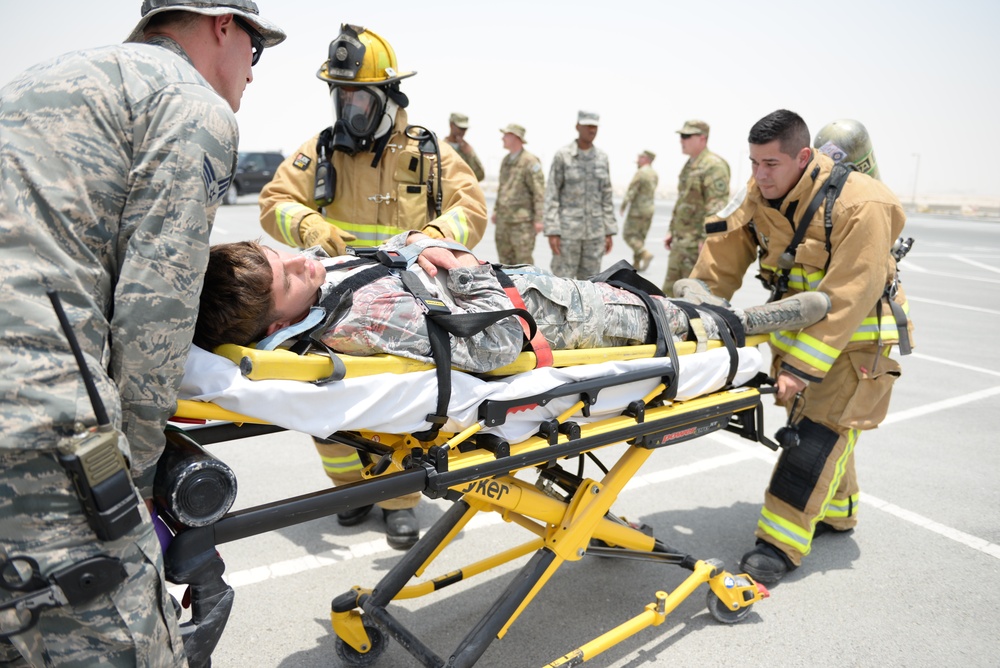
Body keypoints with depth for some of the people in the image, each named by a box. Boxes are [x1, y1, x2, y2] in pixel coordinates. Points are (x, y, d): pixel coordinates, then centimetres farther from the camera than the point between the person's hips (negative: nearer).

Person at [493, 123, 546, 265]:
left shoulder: (530, 162, -11)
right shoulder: (506, 160, 14)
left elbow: (539, 193, -14)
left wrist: (538, 220, -17)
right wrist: (496, 210, 20)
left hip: (522, 220, -8)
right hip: (504, 219, 8)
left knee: (524, 259, -5)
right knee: (505, 258, 10)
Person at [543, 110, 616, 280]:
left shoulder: (602, 157, 8)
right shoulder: (562, 155, -4)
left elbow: (606, 197, 11)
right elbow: (551, 195, -6)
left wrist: (609, 232, 7)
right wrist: (552, 231, -13)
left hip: (595, 230, 4)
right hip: (567, 229, -4)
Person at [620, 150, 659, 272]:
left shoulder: (640, 173, -15)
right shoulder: (654, 175, 10)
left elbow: (631, 191, -16)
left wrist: (623, 206, -9)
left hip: (637, 209, -8)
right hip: (650, 209, 8)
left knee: (630, 235, -2)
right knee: (640, 236, 13)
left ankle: (645, 254, -18)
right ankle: (636, 263, 13)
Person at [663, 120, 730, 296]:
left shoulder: (714, 166, -14)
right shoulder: (689, 165, 18)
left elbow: (716, 207, -20)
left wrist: (706, 239, -24)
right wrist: (672, 231, 23)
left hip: (698, 243, -10)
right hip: (680, 242, 10)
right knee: (670, 291, 13)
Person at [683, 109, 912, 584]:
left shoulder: (859, 206, -28)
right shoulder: (760, 196, -6)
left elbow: (846, 299, -31)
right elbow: (724, 256, -1)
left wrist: (801, 366, -32)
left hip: (859, 338, -7)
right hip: (801, 328, 7)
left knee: (820, 432, -9)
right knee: (810, 419, 16)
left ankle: (782, 542, -2)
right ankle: (836, 512, 37)